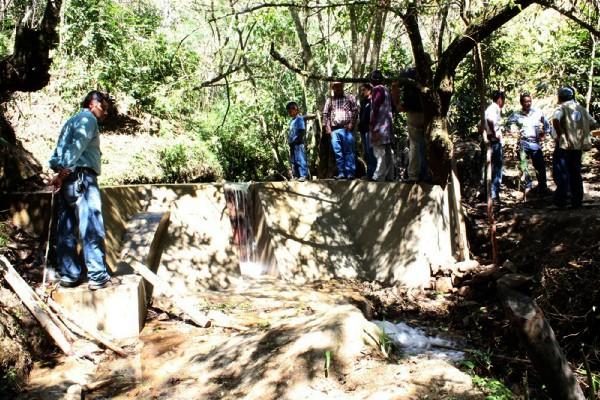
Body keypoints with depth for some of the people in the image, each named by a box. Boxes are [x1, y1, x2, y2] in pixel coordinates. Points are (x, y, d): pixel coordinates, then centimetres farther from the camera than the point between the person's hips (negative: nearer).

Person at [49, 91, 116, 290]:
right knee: (92, 229, -11)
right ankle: (97, 276, -12)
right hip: (81, 177, -10)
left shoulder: (71, 121, 28)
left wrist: (59, 170, 2)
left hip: (67, 180, 10)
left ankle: (69, 274, 10)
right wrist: (65, 171, -19)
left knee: (66, 229, 7)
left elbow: (58, 152, 18)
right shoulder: (88, 119, 0)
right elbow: (78, 146, -16)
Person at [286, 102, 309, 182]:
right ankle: (296, 175, 15)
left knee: (300, 160, -10)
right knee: (293, 161, 10)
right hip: (292, 144, 9)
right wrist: (289, 140, 11)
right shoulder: (292, 121, 18)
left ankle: (303, 175, -9)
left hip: (298, 143, -9)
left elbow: (302, 131, -14)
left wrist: (296, 140, -16)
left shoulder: (299, 119, -7)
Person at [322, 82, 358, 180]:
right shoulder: (330, 100, 17)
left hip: (346, 128, -3)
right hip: (334, 129, 3)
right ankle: (341, 173, 6)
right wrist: (327, 126, 4)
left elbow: (355, 111, 2)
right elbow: (325, 113, 15)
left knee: (349, 152, -5)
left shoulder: (350, 98, 10)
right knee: (337, 152, 1)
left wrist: (351, 123, -10)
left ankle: (350, 173, -5)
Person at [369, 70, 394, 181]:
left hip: (379, 126, -9)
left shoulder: (377, 89, -8)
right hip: (386, 125, 9)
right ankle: (389, 176, 14)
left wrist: (372, 125, -15)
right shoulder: (386, 90, 16)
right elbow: (390, 108, 17)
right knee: (386, 154, 10)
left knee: (381, 154, -10)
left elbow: (375, 108, -15)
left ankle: (378, 177, -11)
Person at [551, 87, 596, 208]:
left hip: (564, 145, -6)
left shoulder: (562, 108, -7)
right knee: (576, 173, 13)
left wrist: (559, 134, -16)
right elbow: (593, 123, 16)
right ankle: (577, 201, 15)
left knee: (561, 172, 3)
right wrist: (581, 132, 15)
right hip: (579, 145, 6)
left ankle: (561, 200, 2)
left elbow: (555, 119, -27)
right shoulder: (581, 108, 11)